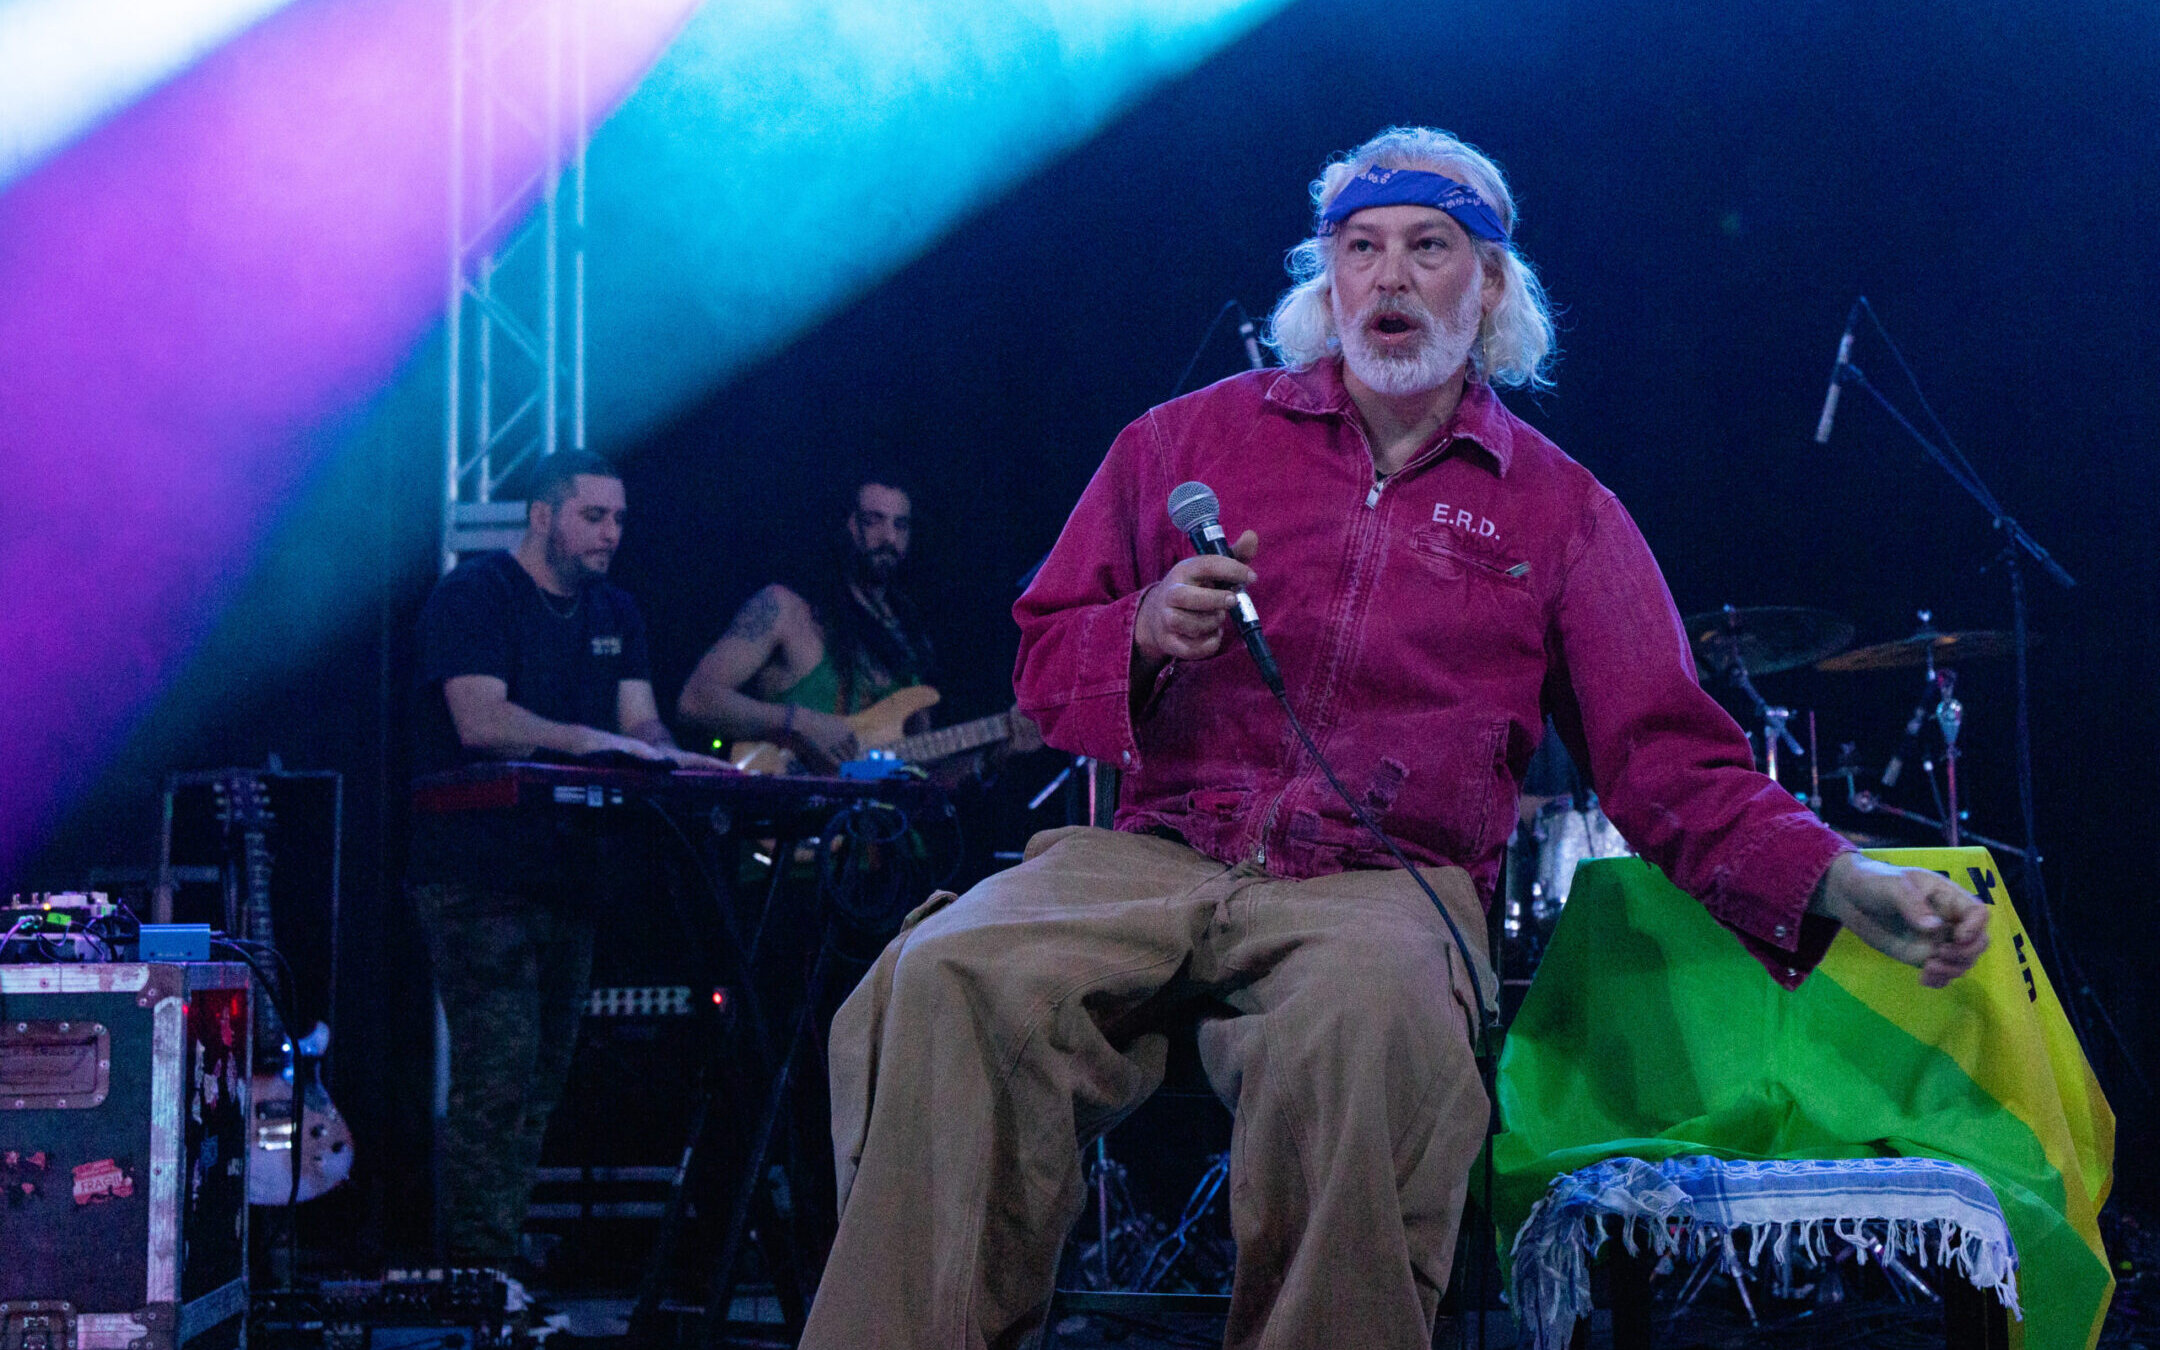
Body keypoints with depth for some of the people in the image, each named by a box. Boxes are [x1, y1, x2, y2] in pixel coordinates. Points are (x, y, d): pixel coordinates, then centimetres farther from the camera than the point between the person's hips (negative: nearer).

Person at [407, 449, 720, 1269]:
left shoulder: (614, 614, 18)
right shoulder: (474, 595, -6)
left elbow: (640, 720, 9)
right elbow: (481, 720, -20)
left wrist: (663, 754, -14)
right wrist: (592, 741, -28)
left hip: (568, 874, 8)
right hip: (478, 876, -8)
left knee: (543, 1082, 9)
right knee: (498, 1078, -14)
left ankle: (503, 1264, 16)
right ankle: (480, 1275, -12)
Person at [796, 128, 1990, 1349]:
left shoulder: (1561, 512, 14)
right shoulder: (1192, 437, 17)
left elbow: (1671, 760, 7)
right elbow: (1045, 671, 18)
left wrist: (1836, 880, -11)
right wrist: (1147, 635, -5)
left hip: (1387, 881, -1)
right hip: (1156, 853, 2)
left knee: (1366, 1026, -39)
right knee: (949, 980, -31)